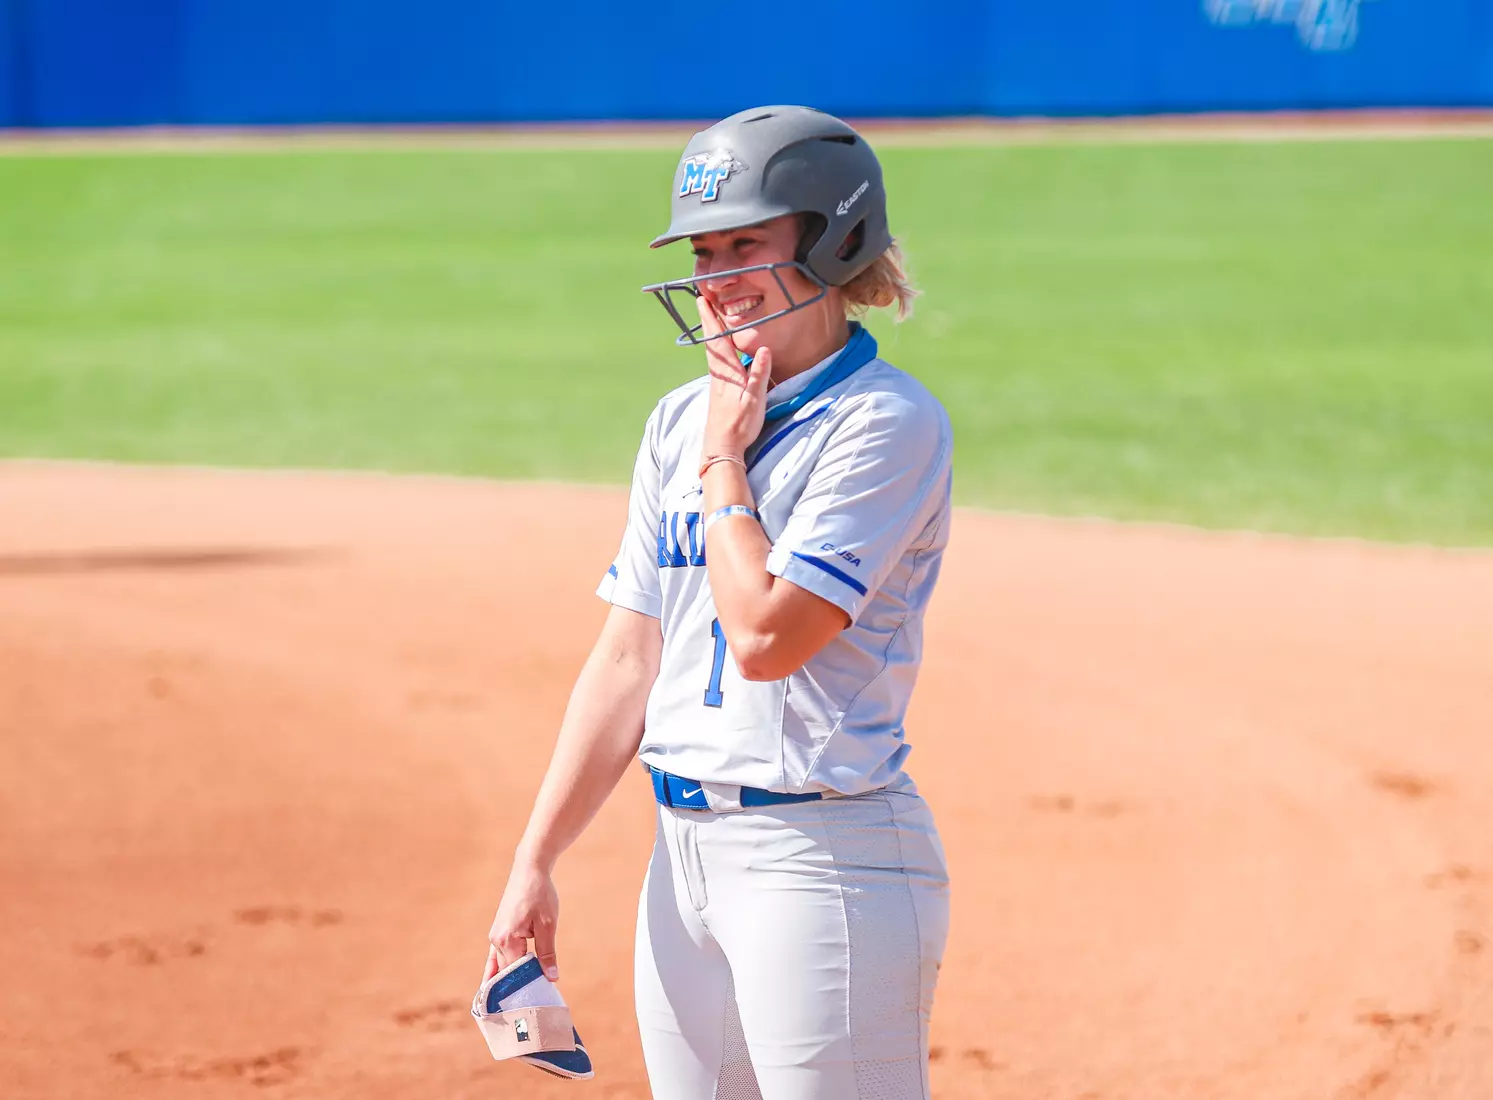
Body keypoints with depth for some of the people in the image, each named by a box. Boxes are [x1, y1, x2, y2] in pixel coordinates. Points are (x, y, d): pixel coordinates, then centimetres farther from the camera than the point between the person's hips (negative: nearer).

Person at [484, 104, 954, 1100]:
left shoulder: (888, 421, -11)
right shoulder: (680, 422, 12)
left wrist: (724, 462, -7)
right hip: (684, 857, 8)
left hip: (822, 858, -8)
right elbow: (628, 662, 12)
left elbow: (767, 634, -20)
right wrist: (535, 863, 8)